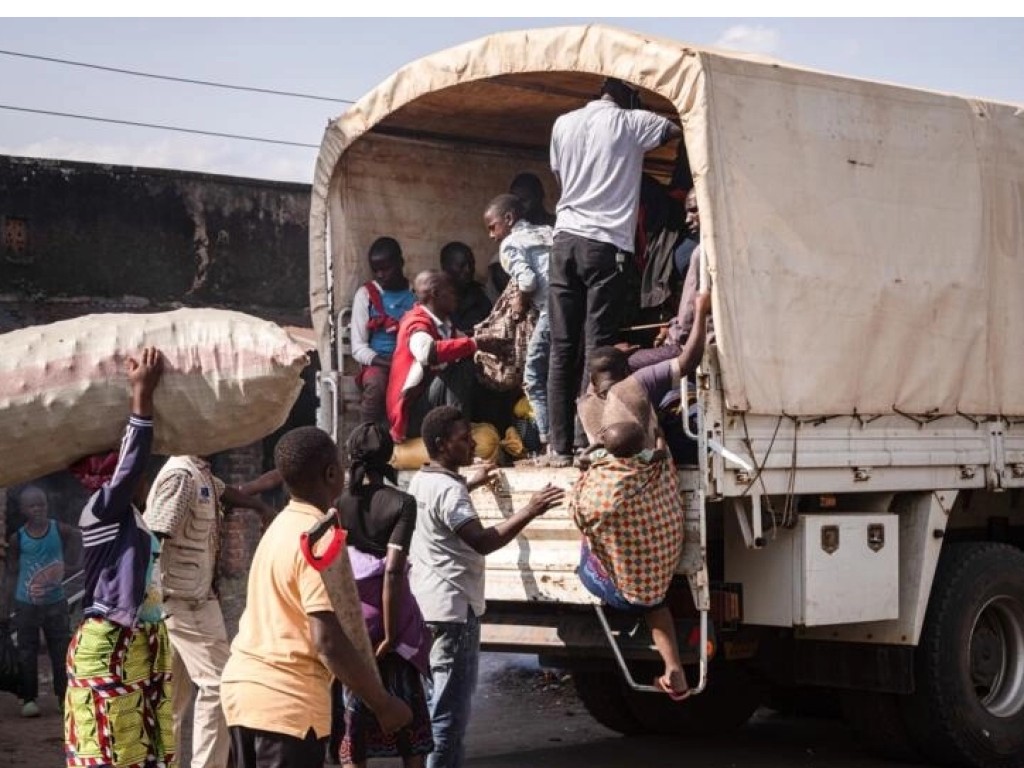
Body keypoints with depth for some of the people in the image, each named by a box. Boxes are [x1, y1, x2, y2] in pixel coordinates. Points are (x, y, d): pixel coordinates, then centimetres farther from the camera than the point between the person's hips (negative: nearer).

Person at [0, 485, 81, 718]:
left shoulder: (60, 530, -6)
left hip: (55, 603, 1)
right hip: (26, 605, 0)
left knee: (61, 651, 5)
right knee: (27, 653, 3)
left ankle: (65, 696, 14)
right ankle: (29, 698, 10)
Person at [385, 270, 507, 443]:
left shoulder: (444, 324, 14)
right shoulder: (417, 322, -14)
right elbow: (427, 352, -35)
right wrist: (476, 344, -31)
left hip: (436, 408, 9)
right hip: (412, 415, -9)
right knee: (460, 365, -24)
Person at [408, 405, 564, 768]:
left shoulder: (422, 481, 12)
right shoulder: (448, 490, -19)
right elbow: (482, 541, -31)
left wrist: (471, 484, 43)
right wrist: (529, 511, -33)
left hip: (428, 604, 11)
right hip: (453, 607, -11)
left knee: (440, 701, 19)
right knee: (450, 709, -8)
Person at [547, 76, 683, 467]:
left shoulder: (564, 124, 13)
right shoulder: (631, 123, 1)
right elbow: (682, 130, 10)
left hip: (565, 239, 4)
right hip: (605, 243, -4)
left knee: (562, 349, 4)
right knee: (597, 349, -5)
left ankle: (560, 446, 2)